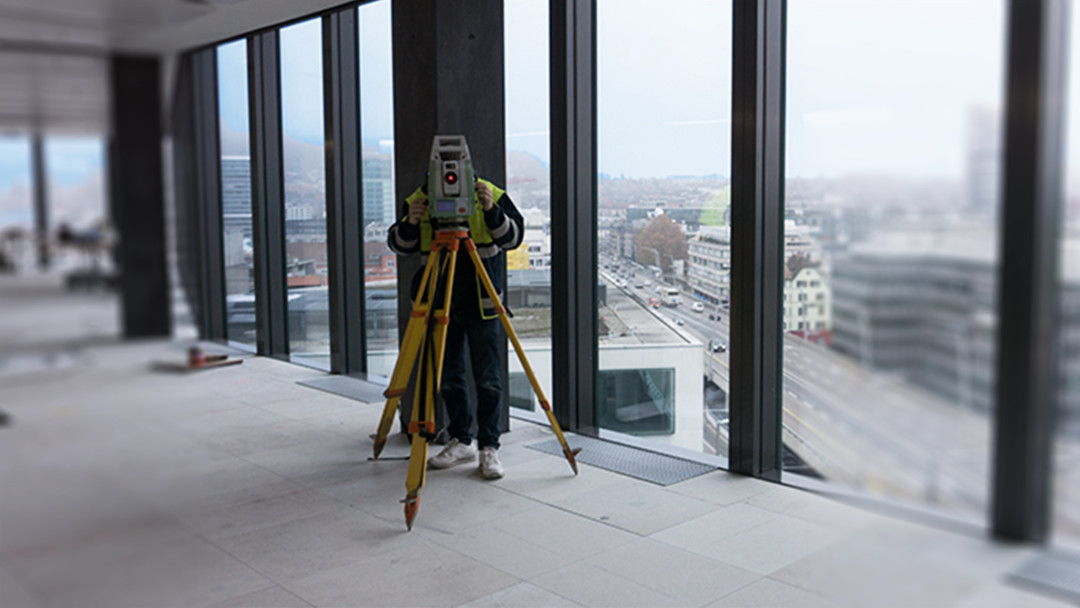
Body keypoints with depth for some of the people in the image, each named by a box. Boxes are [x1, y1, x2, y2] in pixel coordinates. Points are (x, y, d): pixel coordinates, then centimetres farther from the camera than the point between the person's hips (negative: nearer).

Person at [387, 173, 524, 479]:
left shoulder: (490, 193, -4)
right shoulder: (421, 199, 3)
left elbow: (514, 236, -11)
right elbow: (398, 245, 2)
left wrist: (492, 211, -28)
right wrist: (410, 223, -19)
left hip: (481, 303, -3)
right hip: (441, 304, 3)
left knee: (486, 378, -2)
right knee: (448, 376, 9)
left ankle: (489, 447, 7)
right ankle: (461, 442, 22)